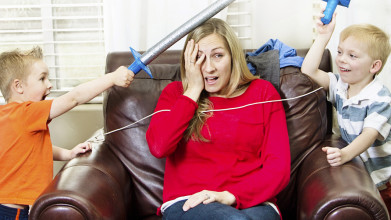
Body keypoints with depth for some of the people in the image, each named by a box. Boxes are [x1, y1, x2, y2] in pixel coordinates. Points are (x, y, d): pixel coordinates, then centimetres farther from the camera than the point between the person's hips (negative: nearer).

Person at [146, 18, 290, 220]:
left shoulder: (262, 92, 11)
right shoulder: (175, 92, 13)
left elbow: (279, 167, 1)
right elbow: (159, 147, -7)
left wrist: (230, 195, -14)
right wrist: (193, 90, -2)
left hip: (252, 202, 1)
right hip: (186, 203, 0)